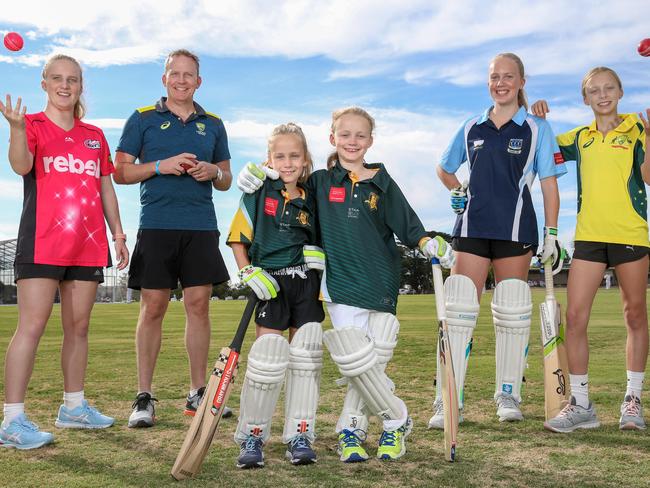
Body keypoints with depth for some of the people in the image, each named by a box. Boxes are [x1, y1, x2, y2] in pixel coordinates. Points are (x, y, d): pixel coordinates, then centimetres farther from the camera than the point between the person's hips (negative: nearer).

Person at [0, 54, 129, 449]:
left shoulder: (95, 135, 16)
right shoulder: (32, 125, 2)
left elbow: (106, 189, 18)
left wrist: (118, 234, 12)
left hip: (88, 245, 5)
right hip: (42, 243, -5)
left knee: (79, 327, 11)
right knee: (32, 326, -9)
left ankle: (74, 406, 23)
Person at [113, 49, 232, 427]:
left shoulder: (213, 124, 16)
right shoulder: (143, 119, 9)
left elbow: (226, 181, 20)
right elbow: (120, 172, 5)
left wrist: (213, 172, -3)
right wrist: (160, 166, -10)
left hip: (201, 227, 2)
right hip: (156, 225, -2)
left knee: (199, 305, 2)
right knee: (153, 308, -3)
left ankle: (198, 393, 11)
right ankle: (145, 396, 6)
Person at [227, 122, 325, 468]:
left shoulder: (310, 200, 5)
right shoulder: (258, 193, -4)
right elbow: (237, 239, -2)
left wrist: (319, 254, -4)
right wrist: (250, 274, -13)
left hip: (306, 283, 4)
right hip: (270, 283, -3)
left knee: (306, 356, 4)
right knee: (267, 358, -8)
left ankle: (299, 435, 15)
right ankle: (252, 436, 9)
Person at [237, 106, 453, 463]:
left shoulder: (383, 183, 9)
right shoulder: (320, 181, 9)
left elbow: (408, 226, 6)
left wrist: (431, 245, -10)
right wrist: (257, 173, 2)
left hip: (381, 283, 1)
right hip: (341, 283, -1)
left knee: (372, 361, -2)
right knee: (356, 361, -10)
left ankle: (349, 429, 16)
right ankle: (397, 420, 10)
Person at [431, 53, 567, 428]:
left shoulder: (537, 129, 5)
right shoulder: (472, 128, 13)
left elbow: (549, 183, 2)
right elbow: (445, 169, 26)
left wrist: (552, 234, -3)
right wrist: (458, 193, 9)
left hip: (515, 230, -2)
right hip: (472, 227, 2)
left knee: (513, 313, 3)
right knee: (459, 311, -6)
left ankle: (509, 395, 16)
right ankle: (449, 401, -3)